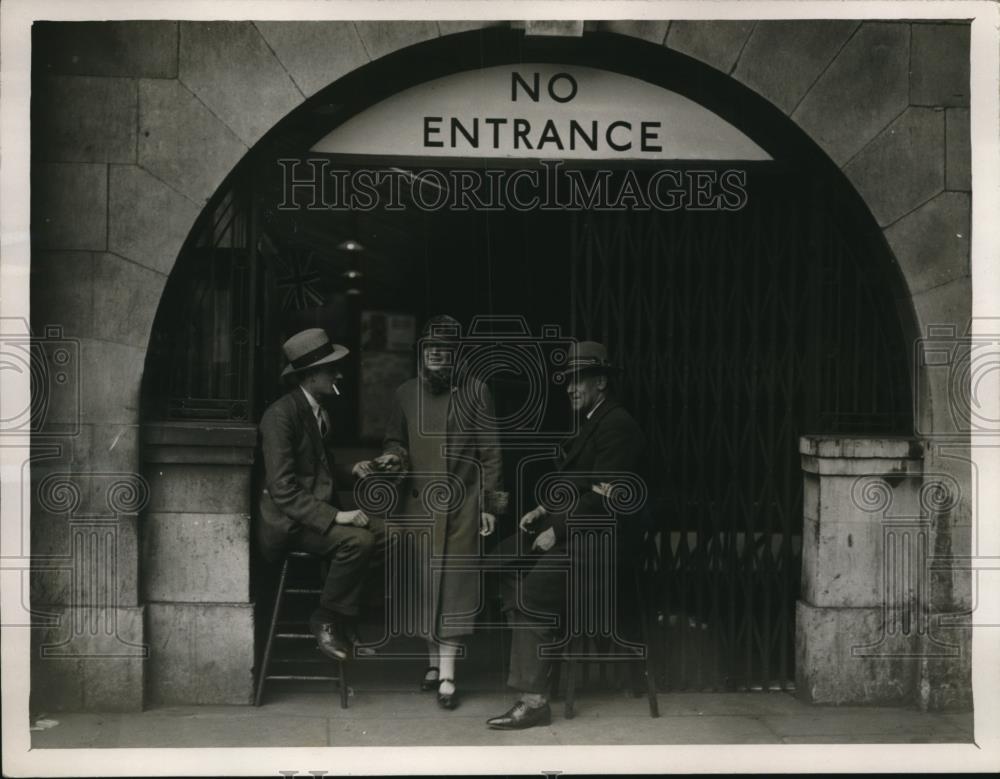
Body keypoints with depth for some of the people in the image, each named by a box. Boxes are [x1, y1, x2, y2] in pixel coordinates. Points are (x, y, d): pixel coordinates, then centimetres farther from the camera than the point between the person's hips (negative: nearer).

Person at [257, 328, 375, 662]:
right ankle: (326, 619, -7)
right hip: (288, 523, -9)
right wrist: (335, 516, -27)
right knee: (358, 540, -28)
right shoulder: (281, 415, -16)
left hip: (319, 513, 9)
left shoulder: (318, 410, 12)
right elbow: (283, 491, -22)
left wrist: (351, 472, 5)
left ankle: (346, 622, -1)